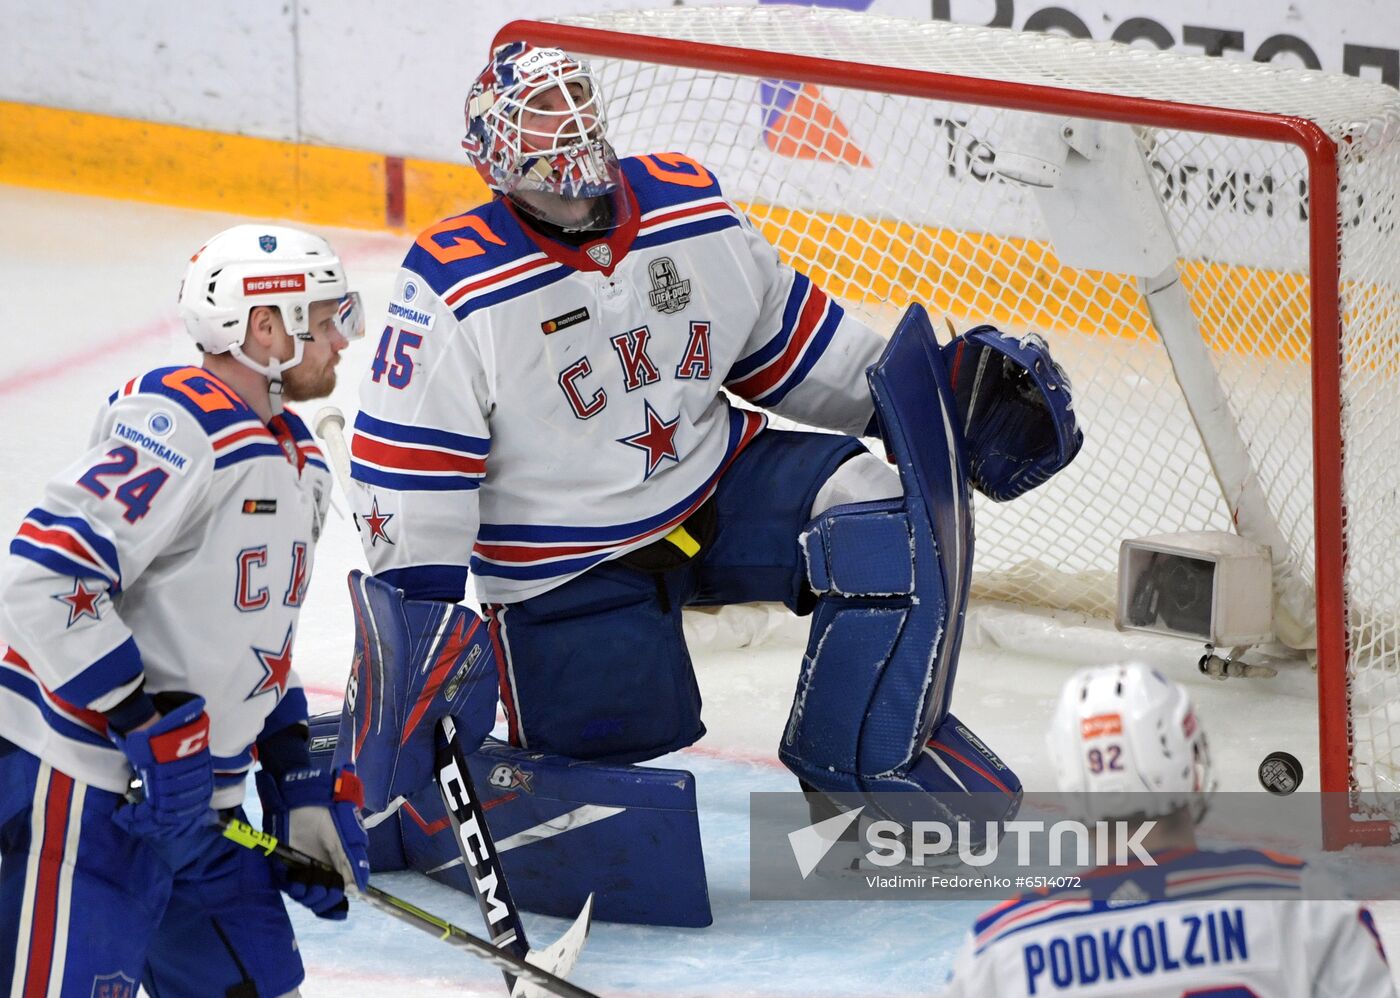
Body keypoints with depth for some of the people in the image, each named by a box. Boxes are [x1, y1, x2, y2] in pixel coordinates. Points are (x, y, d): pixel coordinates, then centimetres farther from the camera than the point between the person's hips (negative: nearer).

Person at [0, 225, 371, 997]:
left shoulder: (298, 464, 14)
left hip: (200, 803, 10)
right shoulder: (176, 429, -18)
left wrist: (301, 784, 16)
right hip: (86, 790, -10)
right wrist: (145, 723, -25)